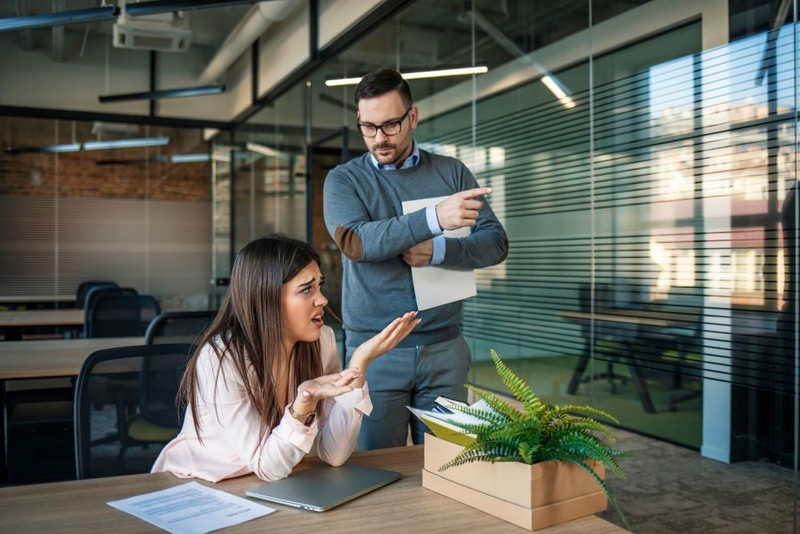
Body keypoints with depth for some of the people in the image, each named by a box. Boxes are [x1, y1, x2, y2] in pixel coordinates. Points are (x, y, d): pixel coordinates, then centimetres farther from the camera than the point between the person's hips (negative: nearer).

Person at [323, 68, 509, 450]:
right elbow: (354, 241, -18)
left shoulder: (452, 173, 8)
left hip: (444, 347, 2)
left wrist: (438, 251, -17)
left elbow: (496, 243, 1)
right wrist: (434, 219, -30)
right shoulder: (343, 180, 2)